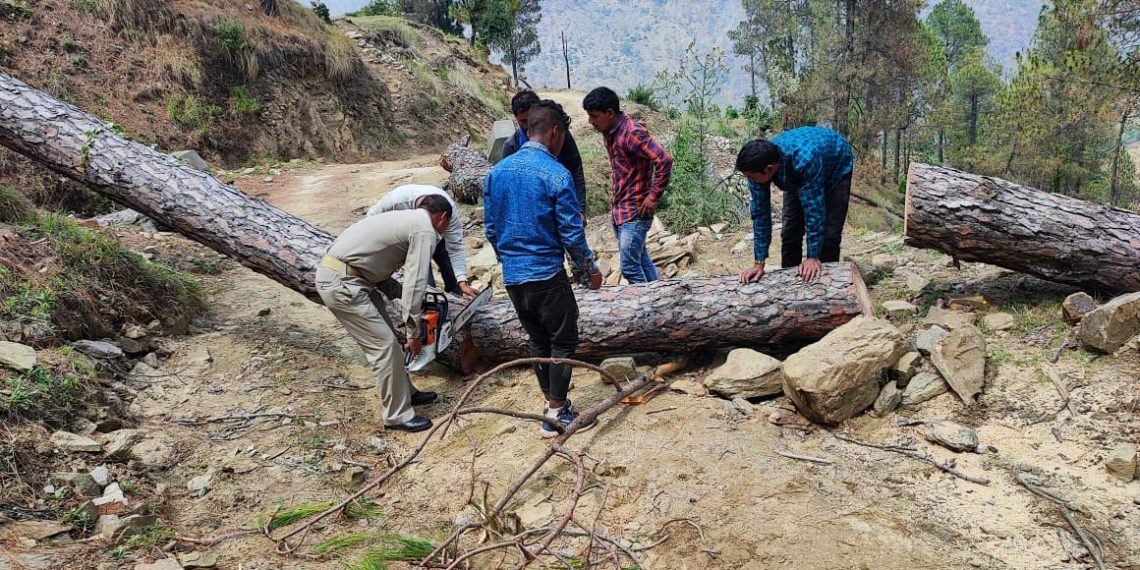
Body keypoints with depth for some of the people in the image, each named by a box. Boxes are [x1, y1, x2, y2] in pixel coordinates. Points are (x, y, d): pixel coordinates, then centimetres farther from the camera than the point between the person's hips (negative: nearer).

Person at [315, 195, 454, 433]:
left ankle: (405, 393, 31)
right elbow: (415, 283, -14)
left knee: (384, 339, 18)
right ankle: (397, 414, 8)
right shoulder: (425, 230, -8)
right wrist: (414, 332, -8)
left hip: (336, 275, 10)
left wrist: (407, 297, 16)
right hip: (341, 284, -10)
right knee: (384, 345, -3)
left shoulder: (404, 219, 20)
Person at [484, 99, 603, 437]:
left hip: (512, 275, 6)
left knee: (537, 340, 17)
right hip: (546, 274, -6)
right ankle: (557, 413, 11)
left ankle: (551, 401, 27)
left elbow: (490, 227, 11)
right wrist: (590, 269, 2)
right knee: (563, 341, 7)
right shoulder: (556, 174, -14)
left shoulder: (497, 171, 4)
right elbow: (571, 232, -12)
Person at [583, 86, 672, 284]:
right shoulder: (609, 133, 7)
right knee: (641, 262, 16)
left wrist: (653, 196, -20)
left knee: (630, 267, -8)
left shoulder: (632, 133, -21)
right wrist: (616, 195, 14)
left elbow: (664, 160, -26)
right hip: (619, 209, 9)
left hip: (635, 211, -9)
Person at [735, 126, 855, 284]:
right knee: (790, 231, 0)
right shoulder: (758, 164, -30)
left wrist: (813, 257, -34)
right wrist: (759, 264, -21)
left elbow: (814, 209, -39)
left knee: (828, 234, -11)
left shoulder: (803, 159, -47)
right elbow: (760, 212, -22)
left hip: (836, 168, -4)